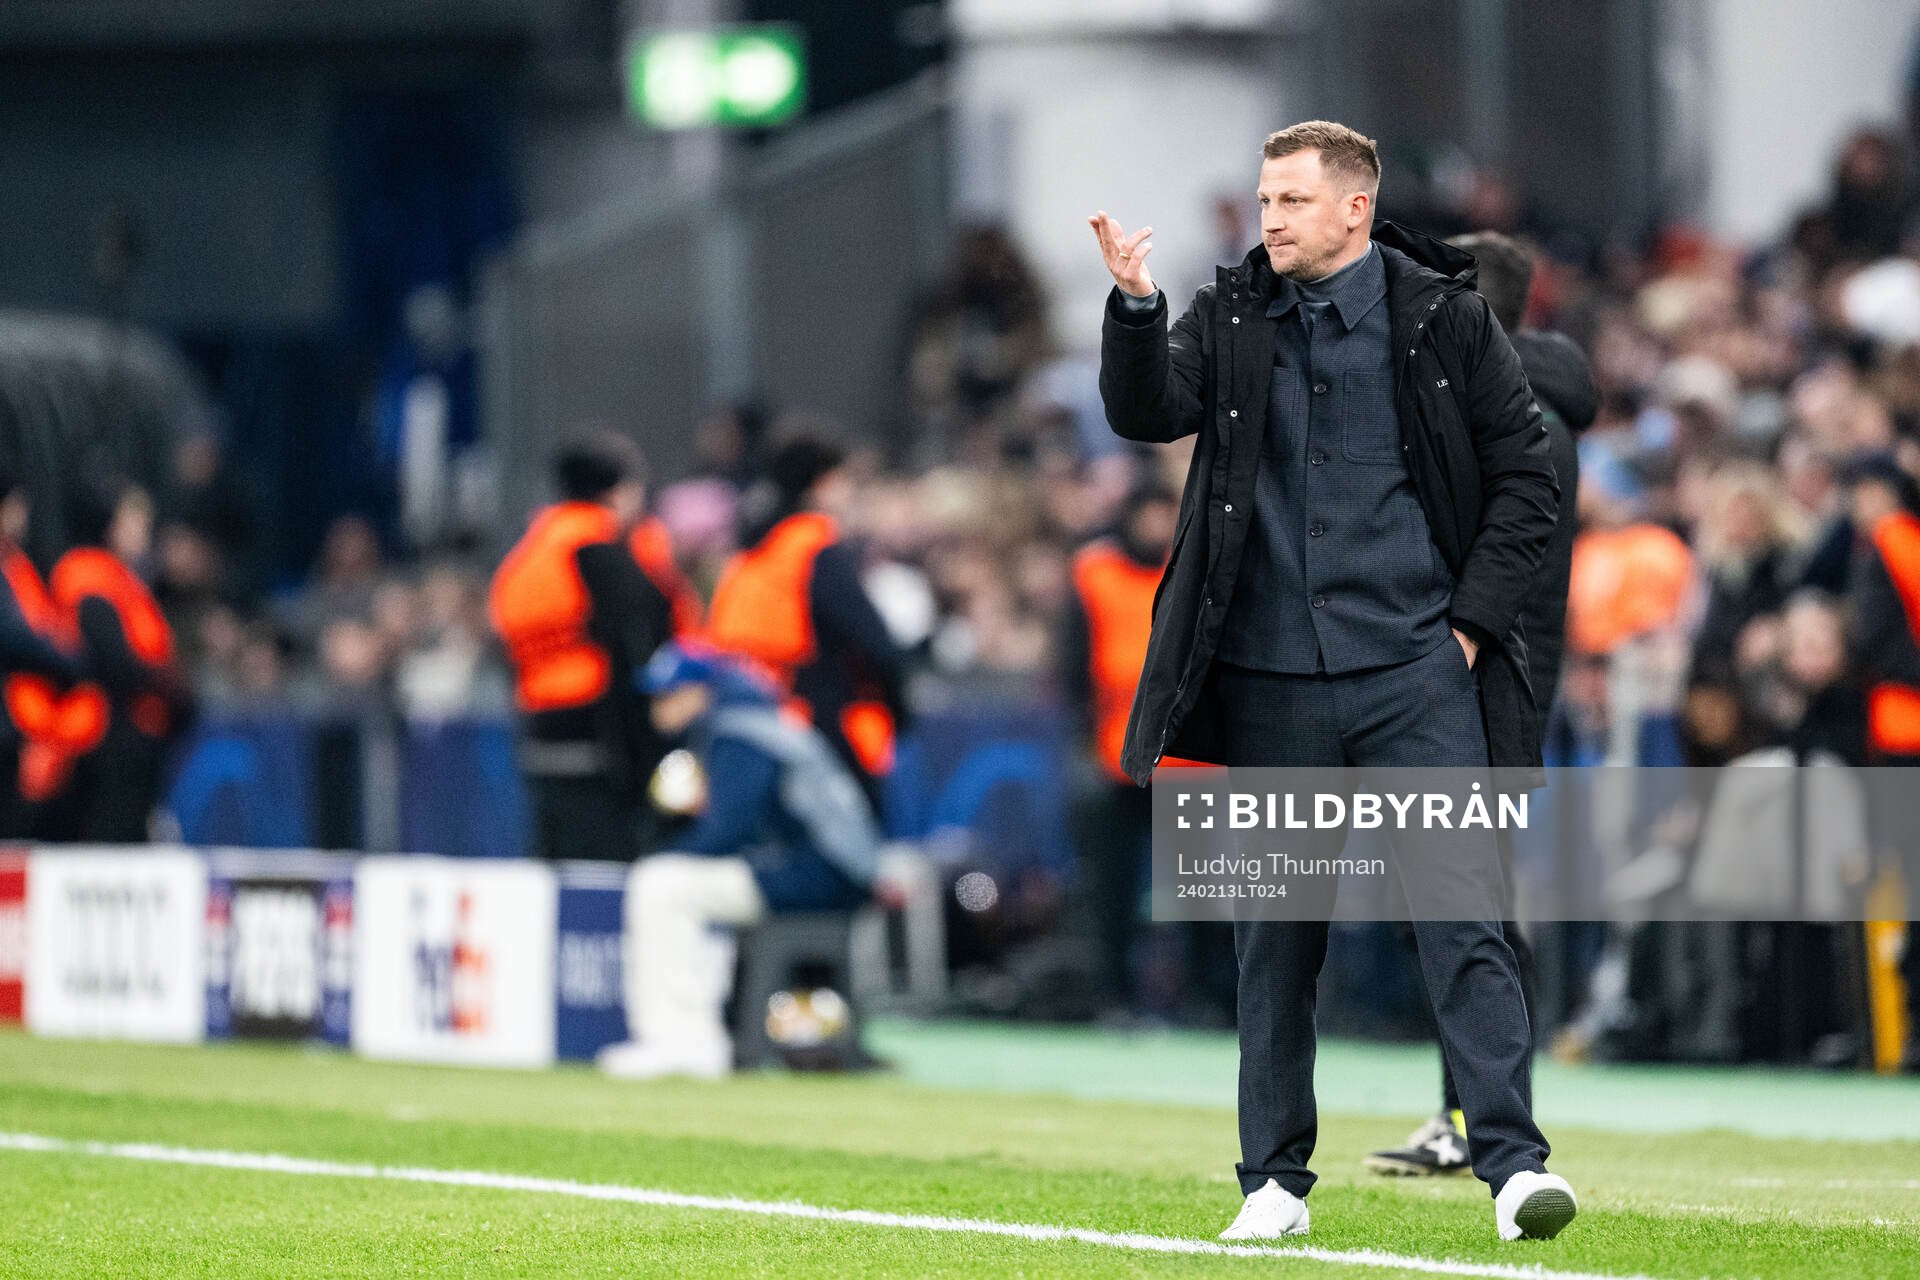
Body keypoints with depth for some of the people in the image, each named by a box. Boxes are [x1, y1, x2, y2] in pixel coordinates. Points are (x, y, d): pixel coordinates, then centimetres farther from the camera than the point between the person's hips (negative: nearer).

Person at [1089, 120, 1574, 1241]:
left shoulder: (1444, 317, 1)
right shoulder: (1232, 319, 7)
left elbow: (1528, 476, 4)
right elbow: (1148, 412, -7)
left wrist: (1473, 620, -3)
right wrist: (1135, 307, -23)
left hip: (1415, 674, -3)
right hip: (1269, 679, 3)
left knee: (1461, 914, -10)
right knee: (1274, 938, 8)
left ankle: (1514, 1160, -11)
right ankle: (1276, 1181, 16)